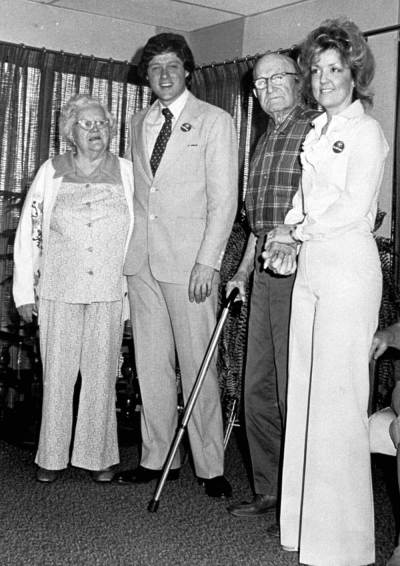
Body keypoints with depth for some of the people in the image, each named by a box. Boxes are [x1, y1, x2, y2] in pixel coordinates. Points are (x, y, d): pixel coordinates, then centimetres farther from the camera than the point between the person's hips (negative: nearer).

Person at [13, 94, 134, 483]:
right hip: (58, 291, 0)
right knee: (57, 375, 4)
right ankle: (51, 457, 15)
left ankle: (98, 456, 16)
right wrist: (24, 291, 4)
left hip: (108, 293, 0)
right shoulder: (51, 173, 5)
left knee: (101, 376, 4)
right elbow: (28, 233, 6)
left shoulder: (127, 173, 5)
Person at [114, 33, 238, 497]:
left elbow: (224, 198, -6)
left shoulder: (215, 122, 0)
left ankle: (210, 467, 7)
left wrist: (207, 262, -13)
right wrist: (130, 249, 9)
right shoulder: (138, 124, 16)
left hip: (190, 262, -5)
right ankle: (157, 458, 19)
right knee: (151, 363, 8)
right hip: (141, 259, 5)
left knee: (197, 365, -3)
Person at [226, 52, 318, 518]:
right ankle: (268, 489, 22)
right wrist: (244, 270, 20)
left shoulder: (318, 129, -4)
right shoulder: (265, 140, 21)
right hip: (264, 274, 8)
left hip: (299, 269, -8)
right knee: (258, 388, 10)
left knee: (295, 391, -3)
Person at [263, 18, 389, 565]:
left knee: (337, 396, -7)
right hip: (309, 266, 8)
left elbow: (353, 207, -12)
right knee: (305, 391, 8)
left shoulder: (366, 131, -3)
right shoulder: (317, 131, 19)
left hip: (348, 263, -8)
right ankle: (304, 520, 17)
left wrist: (297, 231, -5)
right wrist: (285, 237, 4)